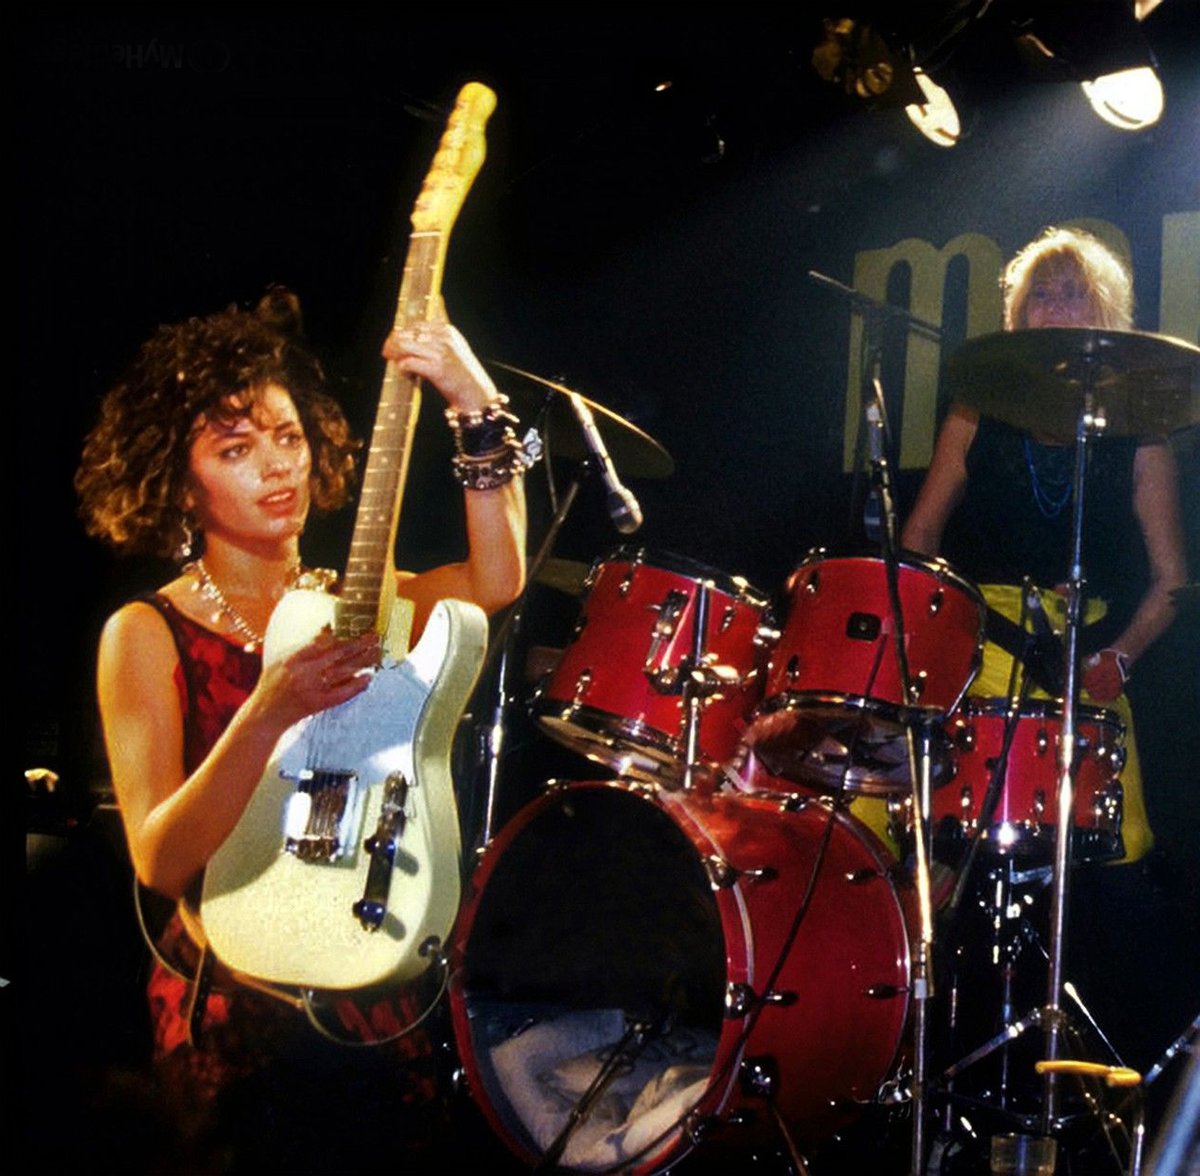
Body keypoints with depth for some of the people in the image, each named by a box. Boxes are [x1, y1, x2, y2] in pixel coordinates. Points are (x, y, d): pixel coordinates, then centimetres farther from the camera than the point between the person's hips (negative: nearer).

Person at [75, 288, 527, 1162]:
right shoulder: (148, 635, -3)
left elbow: (495, 580, -13)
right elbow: (158, 861, -15)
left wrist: (480, 411, -22)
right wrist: (268, 715, -28)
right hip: (234, 1003, -3)